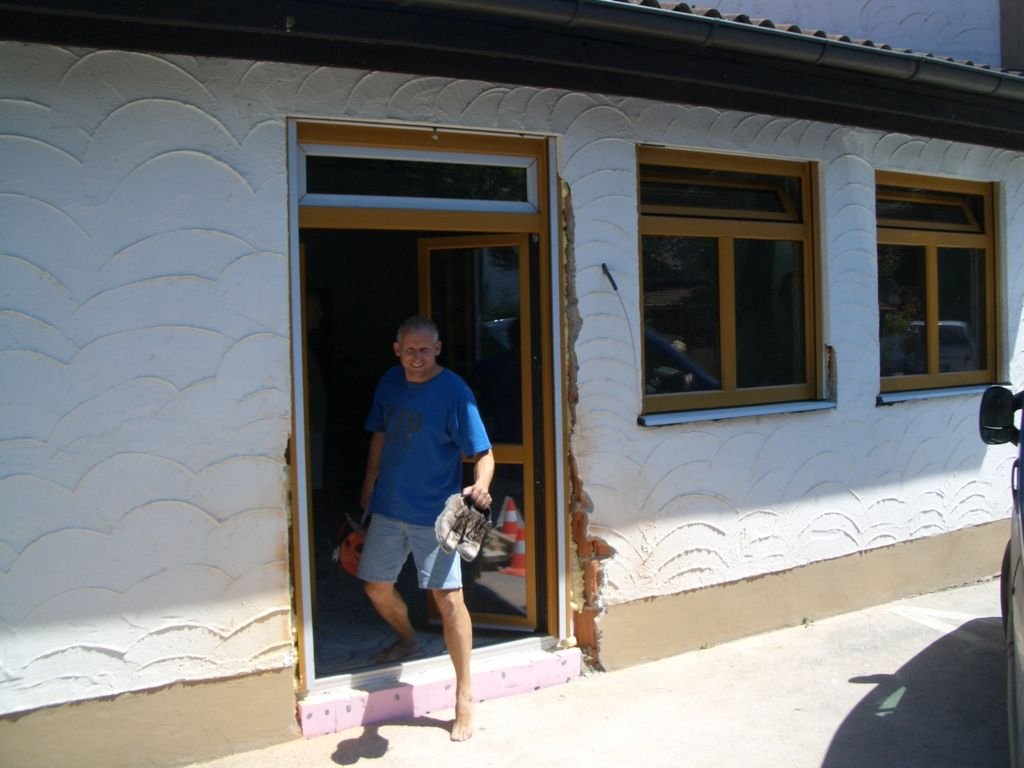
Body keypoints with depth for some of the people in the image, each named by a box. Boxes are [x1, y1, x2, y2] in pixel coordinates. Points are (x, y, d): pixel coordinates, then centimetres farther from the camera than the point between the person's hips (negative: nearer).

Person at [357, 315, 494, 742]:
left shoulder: (454, 392, -16)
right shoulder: (390, 382, 2)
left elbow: (483, 453, -18)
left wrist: (481, 486, -39)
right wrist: (367, 493, 19)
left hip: (434, 514, -6)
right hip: (388, 509, 6)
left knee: (449, 599, -8)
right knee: (376, 587, 16)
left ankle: (464, 699, 4)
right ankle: (407, 640, 47)